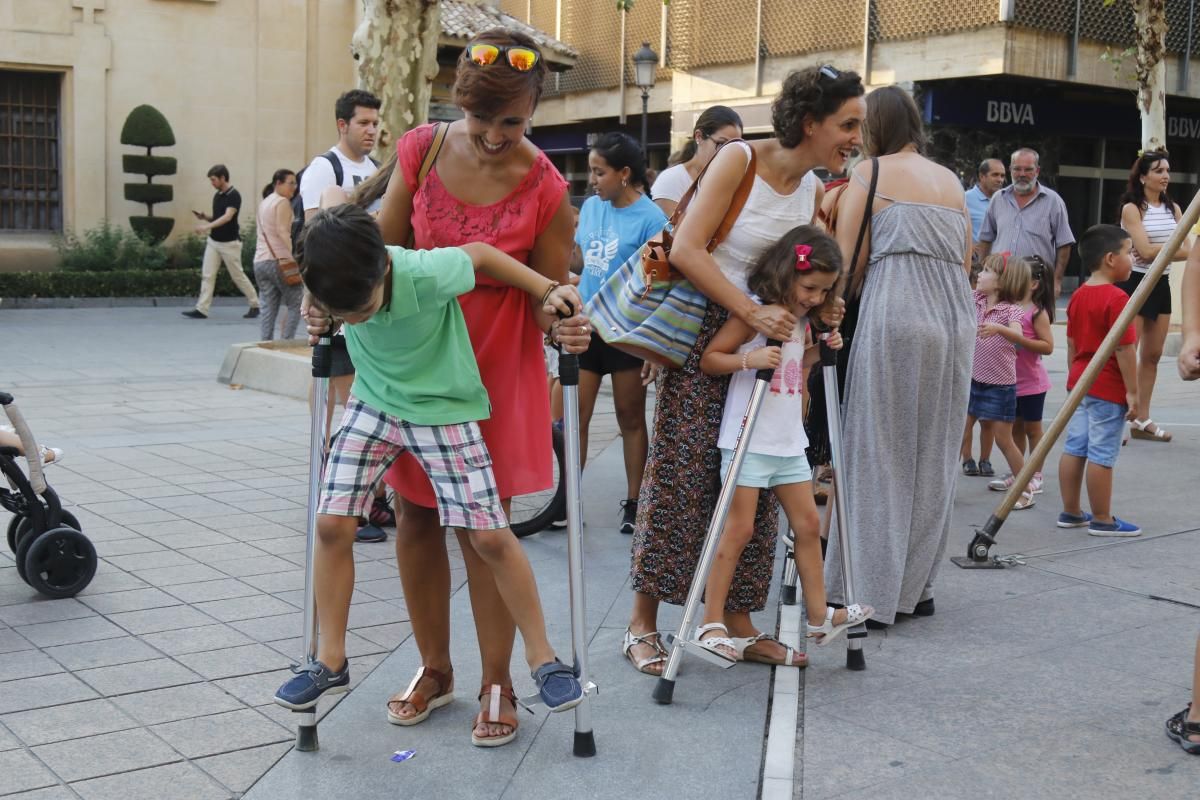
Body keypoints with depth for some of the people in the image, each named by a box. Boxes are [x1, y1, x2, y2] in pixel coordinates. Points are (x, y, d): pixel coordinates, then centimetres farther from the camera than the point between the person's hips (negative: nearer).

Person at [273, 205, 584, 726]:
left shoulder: (427, 274, -34)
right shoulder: (335, 280, -20)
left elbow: (480, 253, -13)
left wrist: (548, 292, -12)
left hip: (443, 408, -4)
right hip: (372, 404, 4)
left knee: (489, 536, -7)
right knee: (331, 523, -5)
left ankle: (542, 658, 11)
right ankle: (330, 662, 12)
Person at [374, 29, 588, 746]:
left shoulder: (545, 191, -14)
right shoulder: (422, 150, -7)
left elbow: (546, 301, -8)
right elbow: (384, 250, 3)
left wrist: (563, 327, -30)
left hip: (495, 370, -3)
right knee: (416, 518, 10)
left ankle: (498, 683, 19)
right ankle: (433, 666, 30)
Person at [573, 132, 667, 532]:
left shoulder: (650, 217, -11)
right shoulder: (591, 206, 6)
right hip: (585, 326, 5)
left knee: (631, 419, 9)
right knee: (574, 417, 3)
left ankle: (633, 503, 19)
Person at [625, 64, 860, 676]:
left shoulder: (815, 191, 8)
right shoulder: (740, 160, -11)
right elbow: (687, 250, -19)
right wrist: (752, 312, -25)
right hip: (704, 334, -6)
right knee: (679, 474, -4)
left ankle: (736, 623, 17)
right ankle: (643, 623, 6)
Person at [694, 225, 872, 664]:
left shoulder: (802, 319, 12)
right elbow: (709, 359, -13)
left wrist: (821, 349, 8)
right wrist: (749, 358, -29)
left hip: (789, 442, 8)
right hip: (748, 439, -8)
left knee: (808, 524, 10)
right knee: (739, 528, -7)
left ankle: (819, 617, 20)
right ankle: (711, 624, 0)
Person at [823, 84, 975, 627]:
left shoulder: (871, 172, 3)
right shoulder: (951, 180, 20)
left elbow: (847, 260, -3)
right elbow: (965, 263, 20)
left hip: (894, 316, -6)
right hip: (956, 317, 6)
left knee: (880, 455, -1)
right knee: (933, 456, 11)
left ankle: (871, 592, 1)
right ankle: (916, 588, 18)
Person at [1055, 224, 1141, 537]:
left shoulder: (1078, 296, 8)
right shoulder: (1117, 299, -18)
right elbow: (1124, 349, -20)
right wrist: (1132, 391, -15)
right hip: (1109, 389, -9)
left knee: (1074, 447, 12)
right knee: (1102, 454, -2)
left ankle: (1071, 512, 20)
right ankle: (1102, 520, 6)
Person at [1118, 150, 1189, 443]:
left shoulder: (1173, 209, 11)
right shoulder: (1132, 208, -8)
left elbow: (1185, 251, 1)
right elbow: (1146, 251, -18)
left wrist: (1157, 251, -13)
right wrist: (1174, 246, -6)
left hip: (1161, 284, 7)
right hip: (1135, 283, -7)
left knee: (1152, 355, 8)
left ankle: (1142, 420, 14)